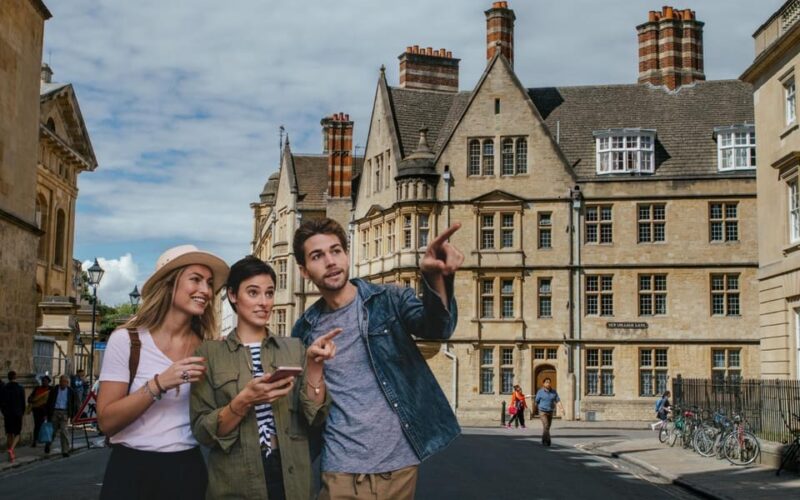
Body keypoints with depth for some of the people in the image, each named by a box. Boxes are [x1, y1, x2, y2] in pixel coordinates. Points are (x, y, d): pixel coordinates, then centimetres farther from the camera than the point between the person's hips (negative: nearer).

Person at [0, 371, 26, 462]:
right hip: (17, 414, -2)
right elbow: (23, 403, -3)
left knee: (9, 434, 12)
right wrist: (22, 413, 13)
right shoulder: (20, 389, -7)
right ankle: (11, 449, -21)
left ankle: (12, 455, 15)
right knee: (17, 434, 4)